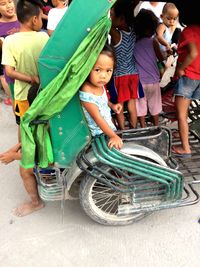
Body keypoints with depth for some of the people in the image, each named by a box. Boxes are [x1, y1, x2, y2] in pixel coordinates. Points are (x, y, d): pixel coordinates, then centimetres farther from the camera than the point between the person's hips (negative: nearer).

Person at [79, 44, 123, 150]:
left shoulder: (100, 84, -9)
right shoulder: (87, 93, -34)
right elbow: (98, 118, -28)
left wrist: (111, 105, -1)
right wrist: (113, 136, -24)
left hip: (108, 125, 8)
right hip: (100, 132, -8)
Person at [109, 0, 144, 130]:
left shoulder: (116, 34, -20)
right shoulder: (133, 31, -3)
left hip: (119, 75, -5)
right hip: (133, 73, 6)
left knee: (119, 107, 9)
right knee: (132, 105, 15)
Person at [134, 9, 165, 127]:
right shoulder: (153, 41, -13)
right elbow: (161, 58, -2)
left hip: (138, 80, 1)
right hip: (153, 79, -1)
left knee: (140, 104, 14)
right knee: (154, 103, 17)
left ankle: (143, 127, 25)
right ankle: (156, 126, 32)